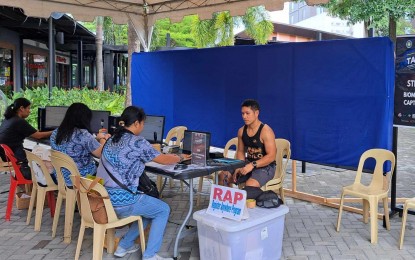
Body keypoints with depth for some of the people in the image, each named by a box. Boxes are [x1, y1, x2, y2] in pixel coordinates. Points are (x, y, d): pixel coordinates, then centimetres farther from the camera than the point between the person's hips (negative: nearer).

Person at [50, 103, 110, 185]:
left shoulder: (55, 133, -1)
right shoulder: (84, 135, -21)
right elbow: (101, 154, -13)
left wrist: (97, 138, 17)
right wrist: (103, 139, 6)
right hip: (82, 180, -6)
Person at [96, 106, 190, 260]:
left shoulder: (111, 140, 11)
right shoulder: (137, 142, -13)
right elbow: (163, 160, -2)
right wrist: (180, 158, 17)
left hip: (104, 198, 8)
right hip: (121, 201, -8)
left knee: (150, 207, 27)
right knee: (163, 210, 13)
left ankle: (124, 245, 28)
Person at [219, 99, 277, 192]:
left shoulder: (266, 131, -16)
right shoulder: (241, 131, 4)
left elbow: (271, 156, -20)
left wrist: (253, 165, -29)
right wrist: (240, 167, -6)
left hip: (265, 166, -6)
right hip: (248, 164, 6)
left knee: (249, 185, -34)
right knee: (223, 176, -8)